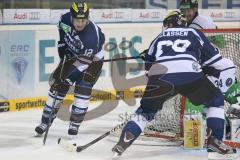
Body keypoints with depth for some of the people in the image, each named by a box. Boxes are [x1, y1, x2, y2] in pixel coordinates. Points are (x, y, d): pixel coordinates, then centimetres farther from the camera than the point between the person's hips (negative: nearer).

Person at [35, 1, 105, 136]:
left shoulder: (93, 35, -38)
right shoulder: (67, 19, -22)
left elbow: (83, 61, -36)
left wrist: (68, 78, -38)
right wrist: (62, 45, 0)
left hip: (92, 60, -5)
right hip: (71, 56, 5)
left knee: (83, 88, -18)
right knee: (58, 87, 0)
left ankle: (75, 124, -4)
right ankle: (45, 122, 10)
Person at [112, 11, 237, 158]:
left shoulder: (159, 38, 34)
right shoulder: (195, 33, 30)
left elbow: (148, 65, 36)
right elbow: (213, 58, 26)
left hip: (159, 75, 2)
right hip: (190, 73, -2)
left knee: (146, 110, 22)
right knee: (216, 99, 21)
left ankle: (123, 143, 4)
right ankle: (215, 140, 7)